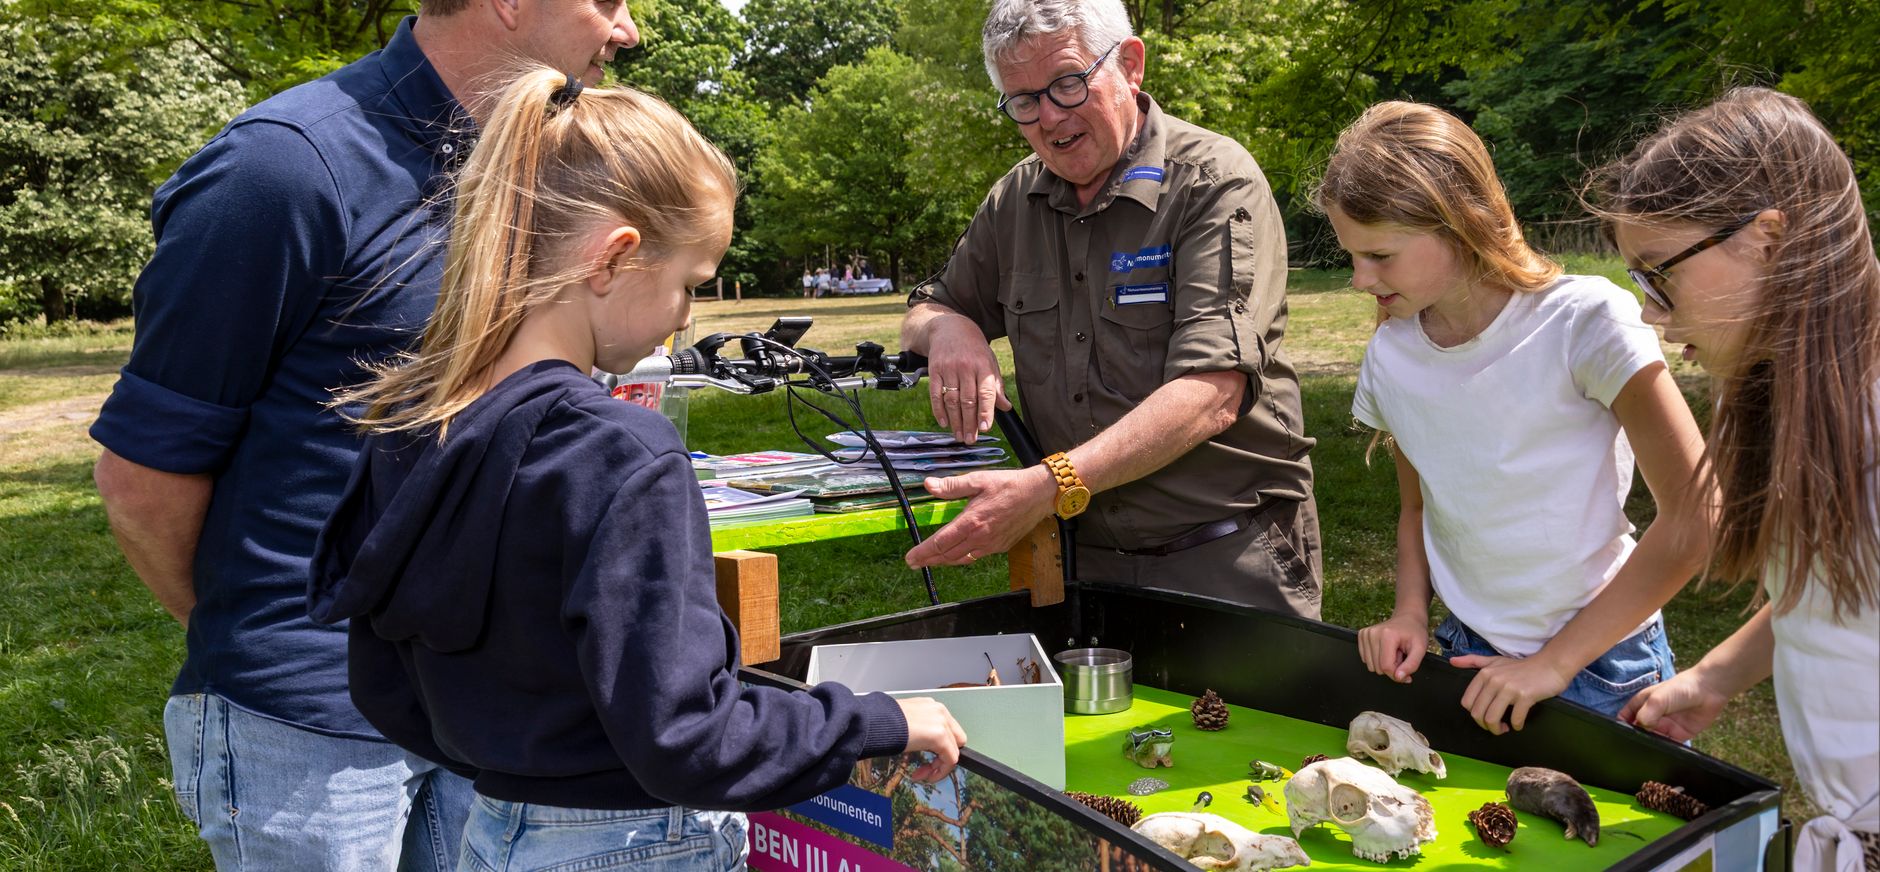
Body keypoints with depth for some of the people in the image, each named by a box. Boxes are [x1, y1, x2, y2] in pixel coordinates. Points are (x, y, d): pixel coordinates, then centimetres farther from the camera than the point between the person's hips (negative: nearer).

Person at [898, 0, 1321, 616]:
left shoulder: (1216, 182, -12)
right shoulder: (1015, 201, 7)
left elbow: (1210, 397, -23)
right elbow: (923, 314, 19)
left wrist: (1050, 487, -34)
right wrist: (948, 328, -8)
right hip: (1085, 561, 5)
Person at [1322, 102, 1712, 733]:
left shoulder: (1584, 319, -18)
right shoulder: (1390, 355, -2)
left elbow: (1693, 519, -18)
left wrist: (1555, 661, -17)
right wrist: (1410, 613, -5)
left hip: (1599, 664, -4)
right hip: (1470, 656, 4)